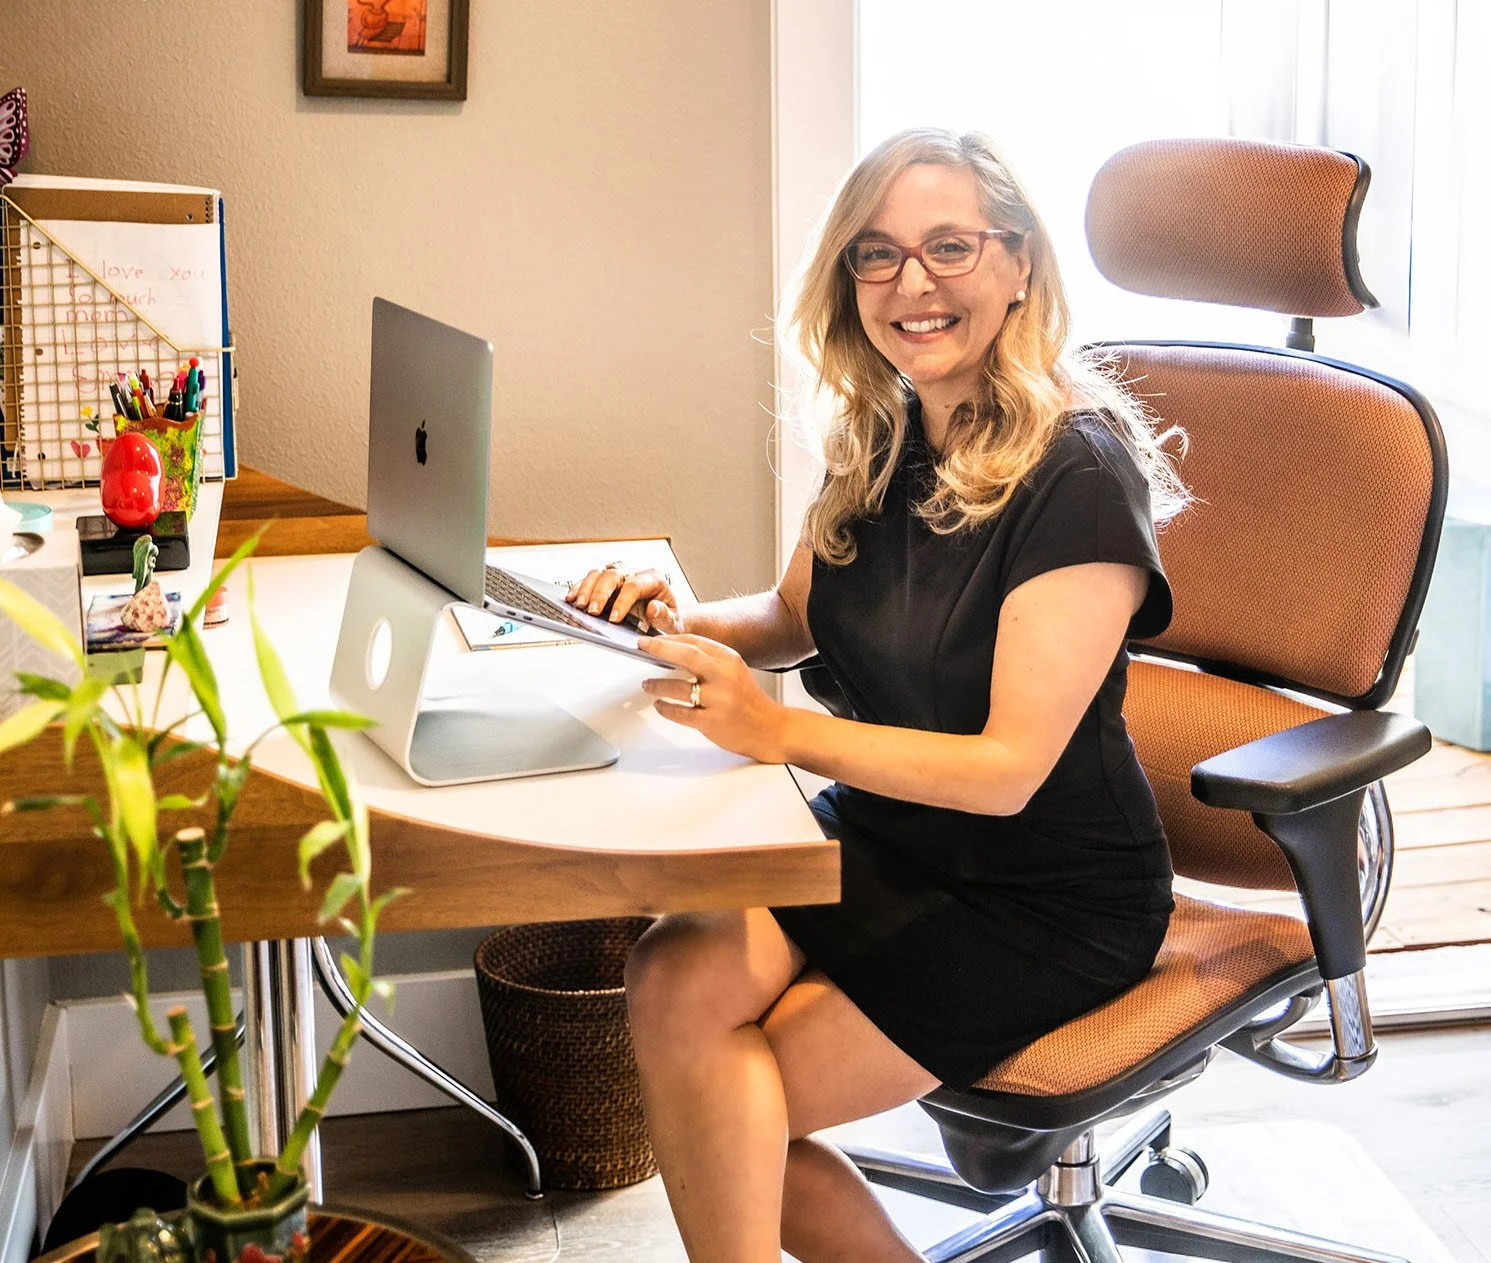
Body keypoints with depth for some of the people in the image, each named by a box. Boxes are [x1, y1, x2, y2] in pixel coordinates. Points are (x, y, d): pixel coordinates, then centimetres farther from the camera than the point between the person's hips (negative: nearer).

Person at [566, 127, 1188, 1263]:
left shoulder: (1077, 476, -19)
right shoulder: (881, 443, 3)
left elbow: (1009, 768, -22)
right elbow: (798, 616, 19)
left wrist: (780, 731, -29)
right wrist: (684, 622, -2)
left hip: (1051, 898, -6)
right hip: (881, 838, 7)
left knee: (723, 1112, -15)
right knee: (676, 981, -20)